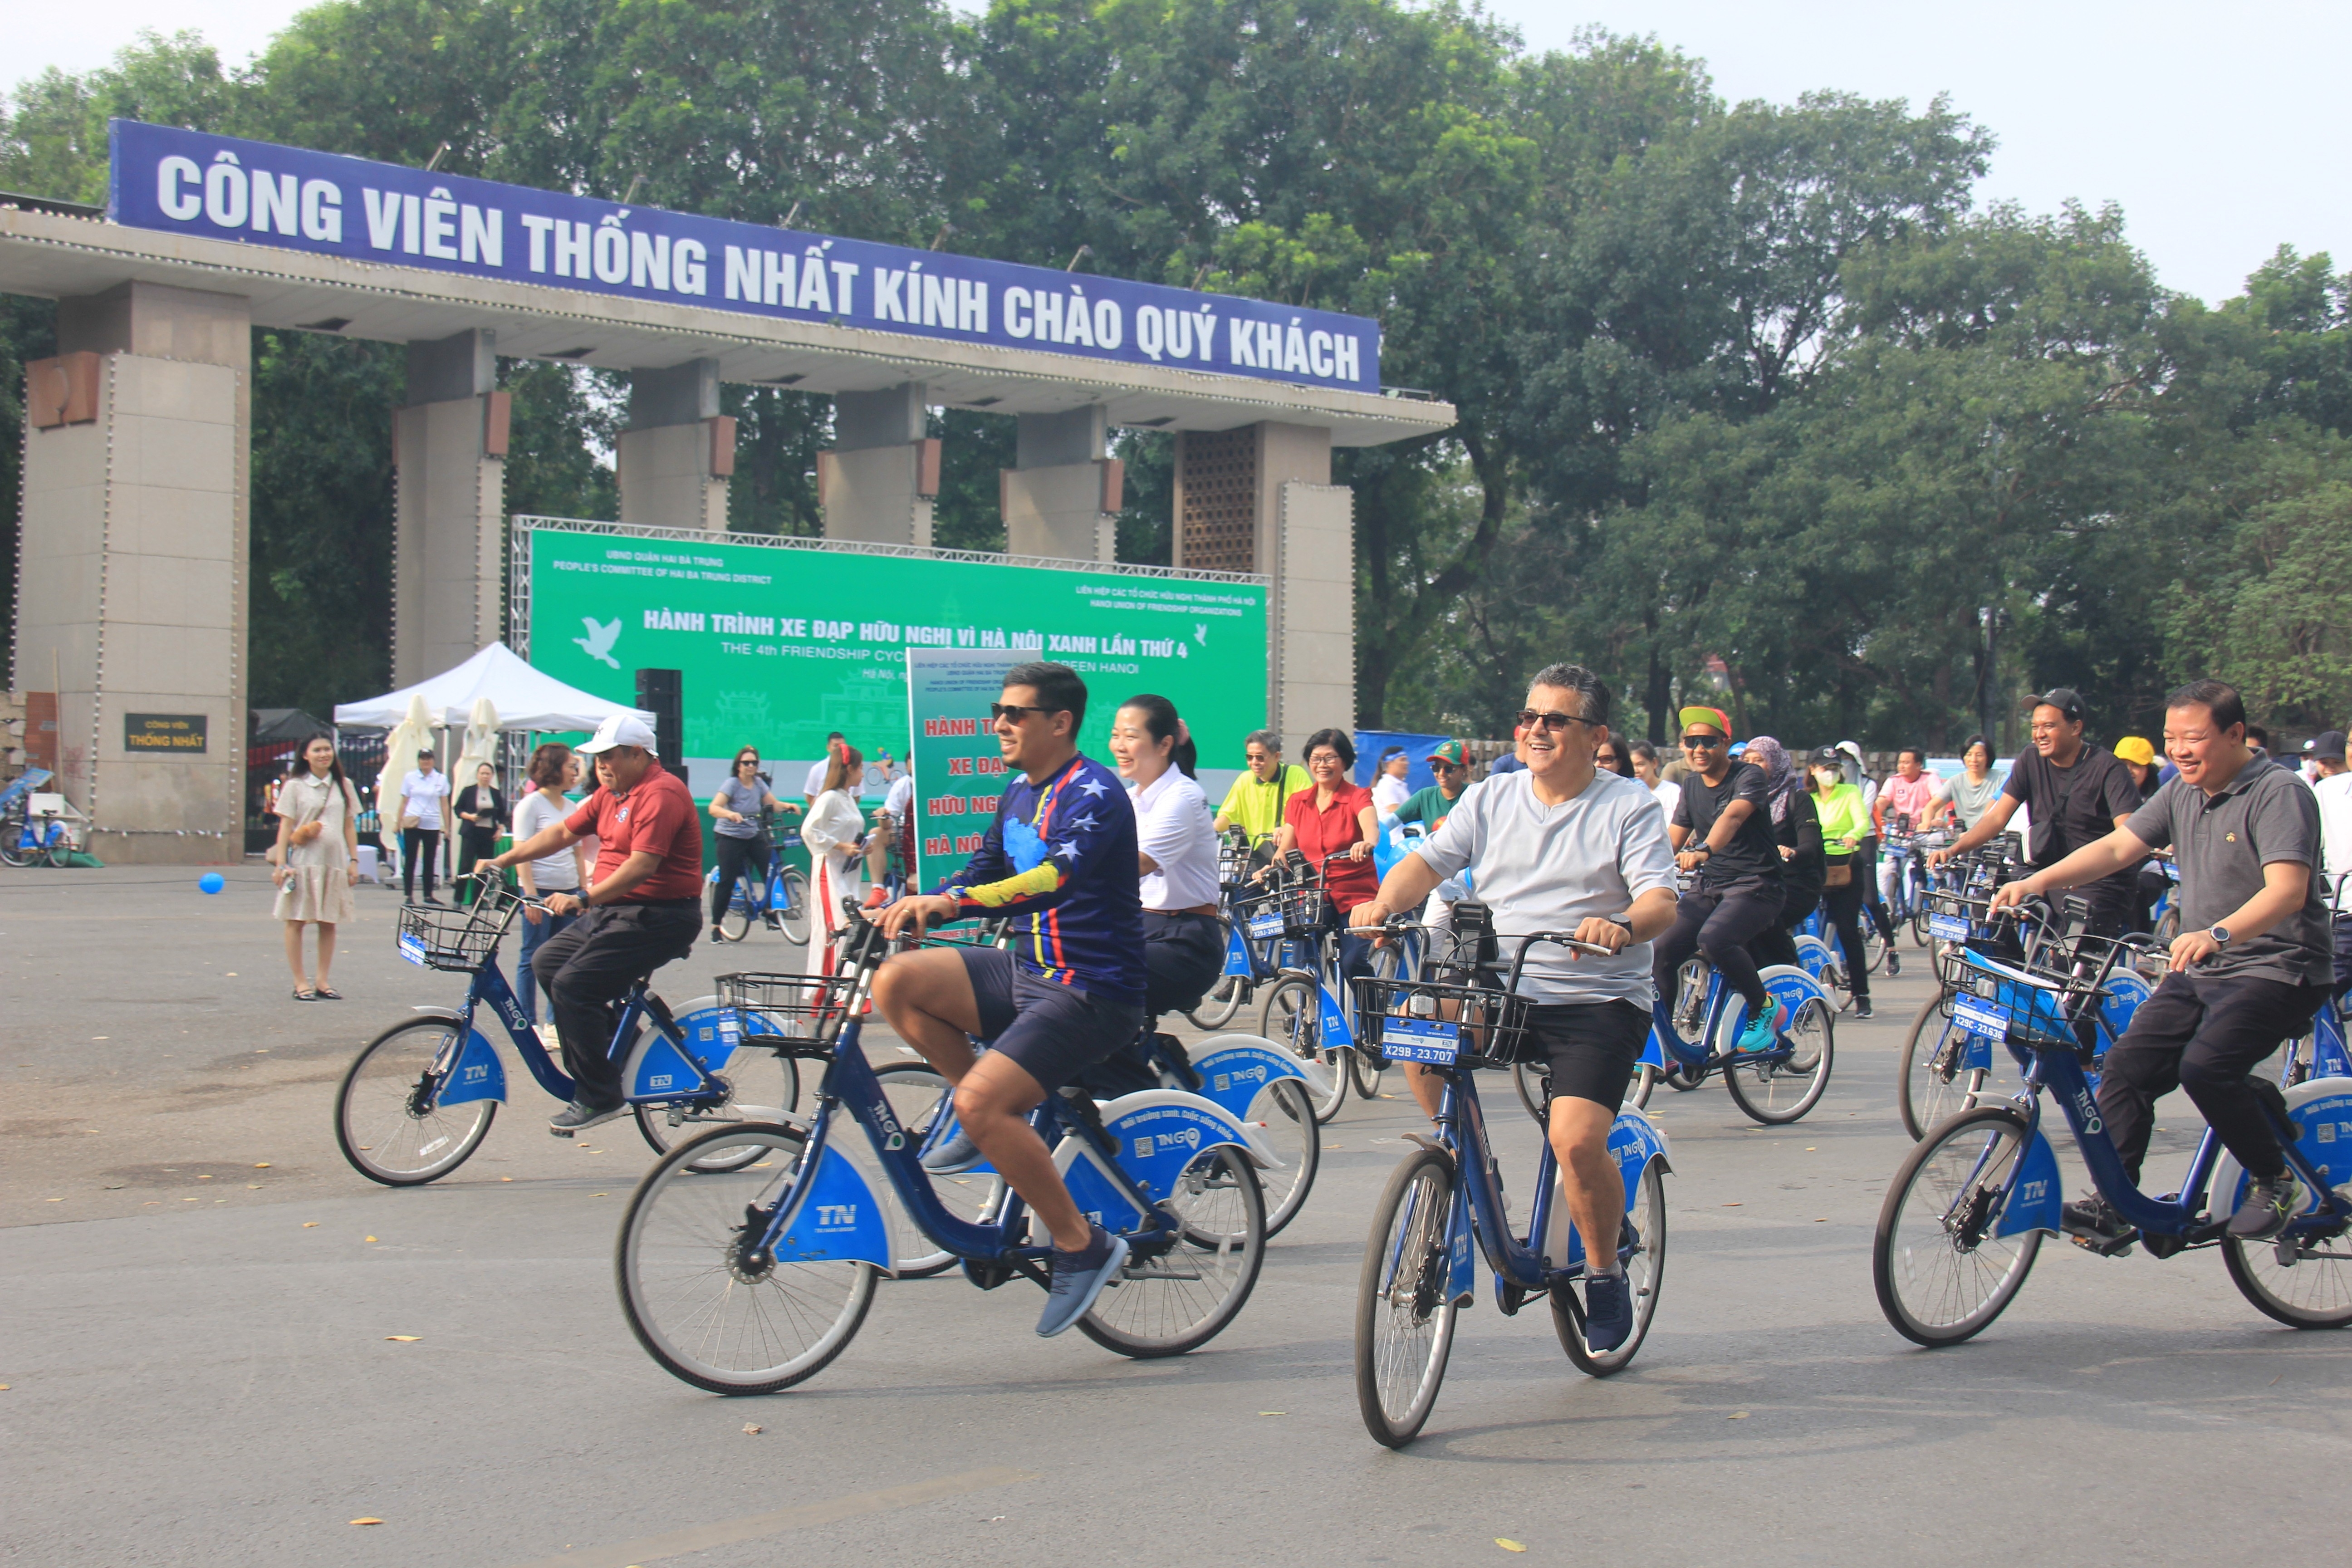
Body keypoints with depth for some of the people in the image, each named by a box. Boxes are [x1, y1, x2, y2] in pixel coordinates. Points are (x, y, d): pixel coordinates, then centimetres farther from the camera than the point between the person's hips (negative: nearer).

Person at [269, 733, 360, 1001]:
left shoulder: (344, 786, 11)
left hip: (334, 862, 3)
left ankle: (322, 982, 12)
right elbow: (286, 827, -1)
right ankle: (300, 982, 4)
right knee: (296, 921, -1)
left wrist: (354, 860, 7)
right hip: (302, 861, -3)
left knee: (329, 923, 5)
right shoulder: (294, 786, 2)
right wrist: (281, 864, -8)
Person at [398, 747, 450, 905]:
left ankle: (429, 895, 14)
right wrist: (399, 823, 3)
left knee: (430, 862, 7)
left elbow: (444, 803, 7)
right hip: (412, 825, -1)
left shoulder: (441, 779, 5)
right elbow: (404, 802, 6)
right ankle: (408, 895, 0)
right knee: (410, 861, -2)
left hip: (432, 825, 1)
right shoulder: (410, 777, 3)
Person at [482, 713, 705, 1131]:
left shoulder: (660, 794, -18)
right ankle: (614, 1047, 14)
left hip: (659, 917, -11)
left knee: (573, 984, -18)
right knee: (547, 961, 9)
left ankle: (599, 1097, -11)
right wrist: (504, 861, 9)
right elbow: (563, 833, 18)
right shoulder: (612, 794, 15)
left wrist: (583, 899, -32)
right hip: (616, 911, 11)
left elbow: (642, 866, -27)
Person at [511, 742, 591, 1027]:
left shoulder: (571, 807, 12)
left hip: (568, 892, 6)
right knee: (533, 959, 0)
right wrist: (531, 896, -17)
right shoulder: (531, 804, -6)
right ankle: (528, 1024, 6)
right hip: (540, 891, -6)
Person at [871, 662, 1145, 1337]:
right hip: (1026, 968, 9)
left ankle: (1083, 1247, -9)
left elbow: (1059, 876, -33)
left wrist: (952, 901, -43)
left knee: (983, 1102, -25)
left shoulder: (1094, 794, -16)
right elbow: (985, 875, 19)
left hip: (1090, 991, -9)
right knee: (897, 983, -8)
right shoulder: (1019, 792, 13)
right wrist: (909, 909, 1)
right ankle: (998, 1124, 7)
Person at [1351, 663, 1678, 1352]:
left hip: (1598, 1002, -4)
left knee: (1576, 1139, -23)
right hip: (1501, 987, 4)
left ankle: (1605, 1274, 5)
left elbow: (1661, 902, -13)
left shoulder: (1629, 807, -1)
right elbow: (1427, 861, 2)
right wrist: (1384, 901, -20)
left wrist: (1622, 926, -36)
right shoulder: (1490, 800, 11)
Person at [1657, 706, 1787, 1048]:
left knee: (1714, 940, -34)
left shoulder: (1748, 776, -9)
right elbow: (1674, 838, 11)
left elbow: (1733, 815, -30)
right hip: (1708, 888, 6)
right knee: (1661, 950, -14)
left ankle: (1765, 1009, -9)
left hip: (1755, 886, -6)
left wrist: (1704, 851, -49)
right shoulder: (1691, 784, 12)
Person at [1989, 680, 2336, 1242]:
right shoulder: (2183, 794, 8)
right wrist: (2036, 882, -15)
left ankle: (2277, 1183, -4)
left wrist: (2217, 935, -47)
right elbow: (2116, 848, 2)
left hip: (2279, 969, -7)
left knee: (2205, 1066, -26)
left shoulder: (2278, 793, -15)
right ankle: (2113, 1202, 1)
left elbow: (2287, 889, -29)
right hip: (2200, 970, 8)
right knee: (2126, 1066, -6)